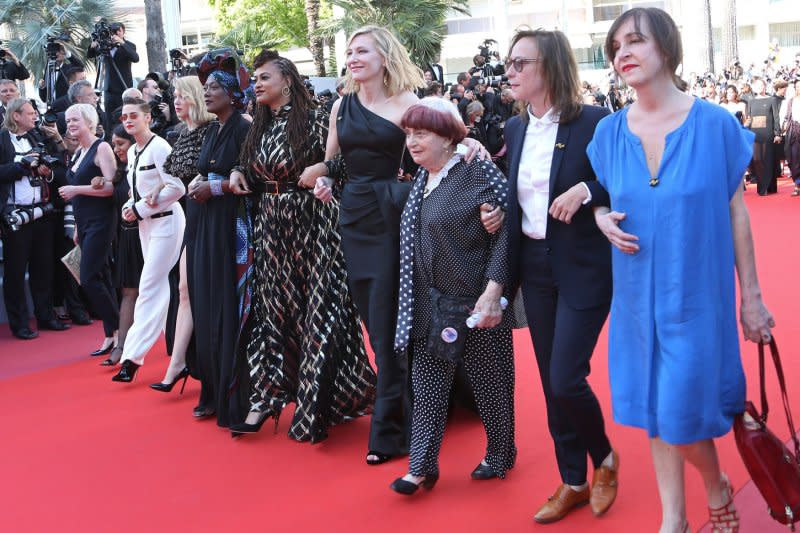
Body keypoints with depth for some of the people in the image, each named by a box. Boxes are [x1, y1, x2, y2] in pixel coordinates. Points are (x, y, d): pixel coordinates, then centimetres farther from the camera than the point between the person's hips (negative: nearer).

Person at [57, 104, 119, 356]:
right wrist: (77, 228, 19)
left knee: (89, 279, -12)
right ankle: (111, 336, 12)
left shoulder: (101, 148, -8)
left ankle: (118, 330, -1)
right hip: (84, 224, 8)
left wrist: (76, 189, -16)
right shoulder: (78, 153, 17)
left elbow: (111, 187, -17)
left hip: (100, 222, -8)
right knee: (101, 280, 8)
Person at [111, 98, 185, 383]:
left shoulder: (159, 146, -14)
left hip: (165, 221, -9)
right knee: (160, 287, 13)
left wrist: (141, 209, -16)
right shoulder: (132, 152, 12)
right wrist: (129, 207, -1)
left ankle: (133, 356, -11)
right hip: (146, 223, 9)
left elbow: (178, 188, -20)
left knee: (150, 288, -10)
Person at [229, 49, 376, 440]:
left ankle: (316, 404, 11)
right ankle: (265, 397, 16)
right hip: (270, 228, 6)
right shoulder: (260, 128, 11)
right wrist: (241, 176, -1)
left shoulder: (315, 119, -8)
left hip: (312, 226, -6)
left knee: (317, 311, -1)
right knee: (271, 309, 8)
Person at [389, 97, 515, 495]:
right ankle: (422, 466, 14)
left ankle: (500, 454, 28)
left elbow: (503, 234, -17)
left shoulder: (479, 172, -13)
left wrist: (492, 291, -23)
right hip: (429, 303, 7)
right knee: (427, 383, 7)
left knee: (488, 379, 9)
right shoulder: (422, 179, 9)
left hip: (475, 302, -7)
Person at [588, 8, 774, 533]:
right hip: (639, 294, 4)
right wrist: (603, 218, -10)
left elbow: (736, 212, -4)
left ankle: (718, 489, 31)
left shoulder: (714, 123, -9)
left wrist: (751, 295, -3)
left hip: (696, 295, -3)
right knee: (654, 410, 11)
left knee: (682, 418, 0)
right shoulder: (609, 131, 0)